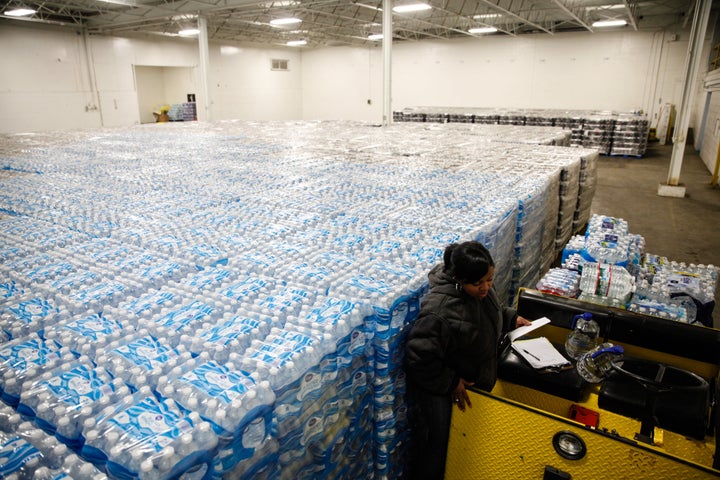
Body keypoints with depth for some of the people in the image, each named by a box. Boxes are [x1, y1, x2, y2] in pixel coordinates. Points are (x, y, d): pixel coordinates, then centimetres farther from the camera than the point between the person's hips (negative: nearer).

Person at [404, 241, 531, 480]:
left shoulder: (481, 289, -11)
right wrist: (451, 384, -22)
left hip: (466, 380, 8)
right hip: (436, 389, -8)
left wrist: (512, 318, -2)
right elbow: (419, 359, -31)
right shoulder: (439, 311, -37)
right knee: (434, 445, 10)